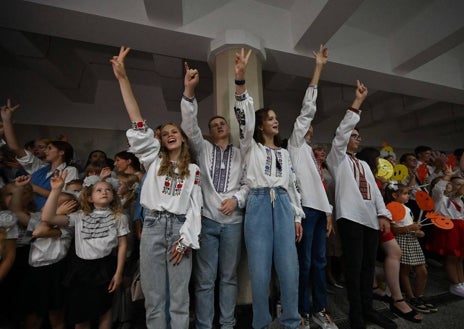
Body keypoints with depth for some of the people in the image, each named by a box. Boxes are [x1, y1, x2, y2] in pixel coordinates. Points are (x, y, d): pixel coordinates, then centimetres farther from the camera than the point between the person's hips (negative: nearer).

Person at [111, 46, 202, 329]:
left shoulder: (193, 170, 8)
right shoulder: (153, 161, 9)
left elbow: (195, 206, 3)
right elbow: (139, 127, -1)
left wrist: (185, 240, -8)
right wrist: (123, 79, -6)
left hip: (179, 228, -1)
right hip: (153, 226, 1)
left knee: (179, 297, 7)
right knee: (154, 297, 9)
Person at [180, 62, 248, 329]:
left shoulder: (240, 154, 12)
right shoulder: (203, 149, 10)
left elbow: (248, 184, 7)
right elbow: (190, 125, -5)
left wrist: (236, 199, -11)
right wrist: (189, 91, -14)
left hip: (233, 221, 1)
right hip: (207, 220, -1)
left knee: (229, 276, 12)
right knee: (205, 279, 6)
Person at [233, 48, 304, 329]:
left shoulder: (285, 153, 21)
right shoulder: (250, 147, 9)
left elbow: (292, 185, 18)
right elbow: (244, 117, -6)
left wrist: (297, 216, 12)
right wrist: (241, 79, -16)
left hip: (283, 206, 4)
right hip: (258, 205, -3)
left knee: (289, 266, 4)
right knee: (260, 268, 2)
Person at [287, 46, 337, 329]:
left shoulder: (312, 153, 24)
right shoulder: (295, 144, 4)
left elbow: (321, 185, 21)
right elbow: (308, 108, -3)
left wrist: (329, 212, 14)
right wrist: (318, 67, 0)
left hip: (320, 209, 8)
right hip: (305, 207, -7)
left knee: (320, 261, 13)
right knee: (304, 261, -1)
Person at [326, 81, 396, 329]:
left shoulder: (364, 164, 24)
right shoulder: (337, 158, 4)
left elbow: (375, 190, 17)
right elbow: (341, 132, -11)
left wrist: (383, 214, 5)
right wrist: (357, 103, -11)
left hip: (370, 219, 7)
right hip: (350, 217, -7)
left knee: (369, 265, 12)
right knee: (354, 266, -3)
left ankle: (367, 309, 27)